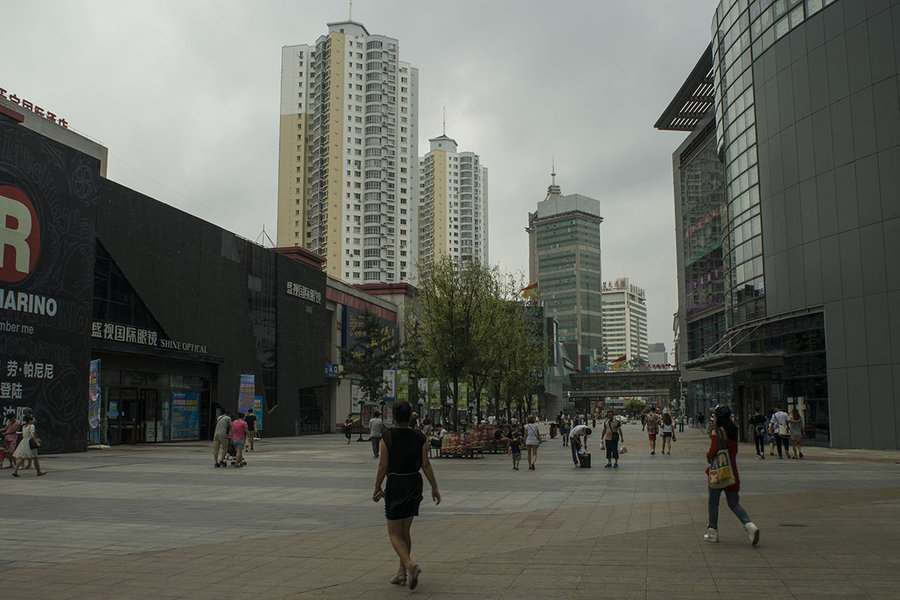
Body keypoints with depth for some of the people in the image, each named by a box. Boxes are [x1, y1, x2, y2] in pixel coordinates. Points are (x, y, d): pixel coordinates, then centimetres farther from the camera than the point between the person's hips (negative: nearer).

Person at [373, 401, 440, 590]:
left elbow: (383, 466, -9)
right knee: (405, 531, 17)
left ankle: (410, 565, -19)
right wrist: (434, 488, 3)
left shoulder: (387, 437, -11)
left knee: (394, 534, 4)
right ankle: (402, 573, 21)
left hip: (395, 485, -4)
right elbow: (426, 465, -3)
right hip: (414, 485, 4)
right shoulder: (419, 437, -2)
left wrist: (377, 488, 3)